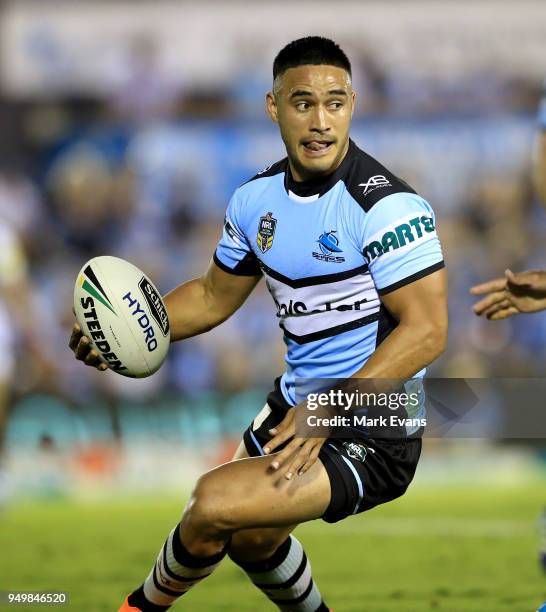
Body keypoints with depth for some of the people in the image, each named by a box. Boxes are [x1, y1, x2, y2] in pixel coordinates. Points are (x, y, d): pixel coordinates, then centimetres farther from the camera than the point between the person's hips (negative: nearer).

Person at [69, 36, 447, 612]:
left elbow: (426, 331, -25)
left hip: (372, 435, -8)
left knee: (215, 502, -23)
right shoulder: (257, 198, 1)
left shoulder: (386, 205, -21)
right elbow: (215, 295, 17)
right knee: (250, 539, 27)